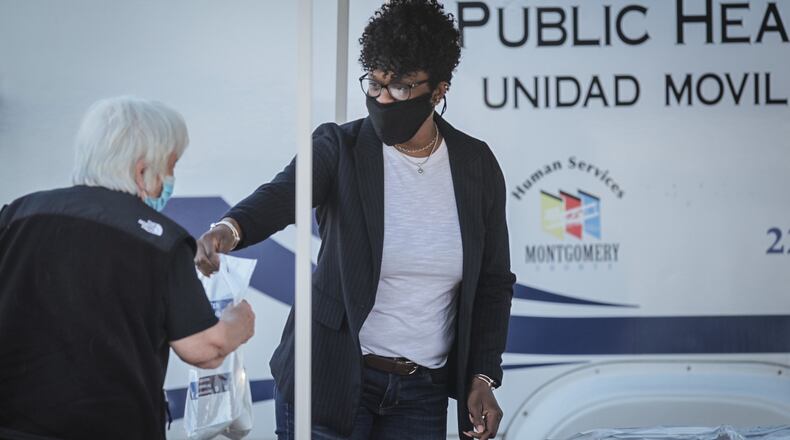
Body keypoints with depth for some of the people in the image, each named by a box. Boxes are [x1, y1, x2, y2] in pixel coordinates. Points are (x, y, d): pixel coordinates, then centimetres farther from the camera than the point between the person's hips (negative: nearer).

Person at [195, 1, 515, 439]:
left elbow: (494, 282, 8)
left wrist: (483, 377, -1)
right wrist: (230, 228, -48)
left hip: (423, 392, 3)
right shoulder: (340, 147, -6)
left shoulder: (477, 165, 2)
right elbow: (282, 194, -26)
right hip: (334, 380, -2)